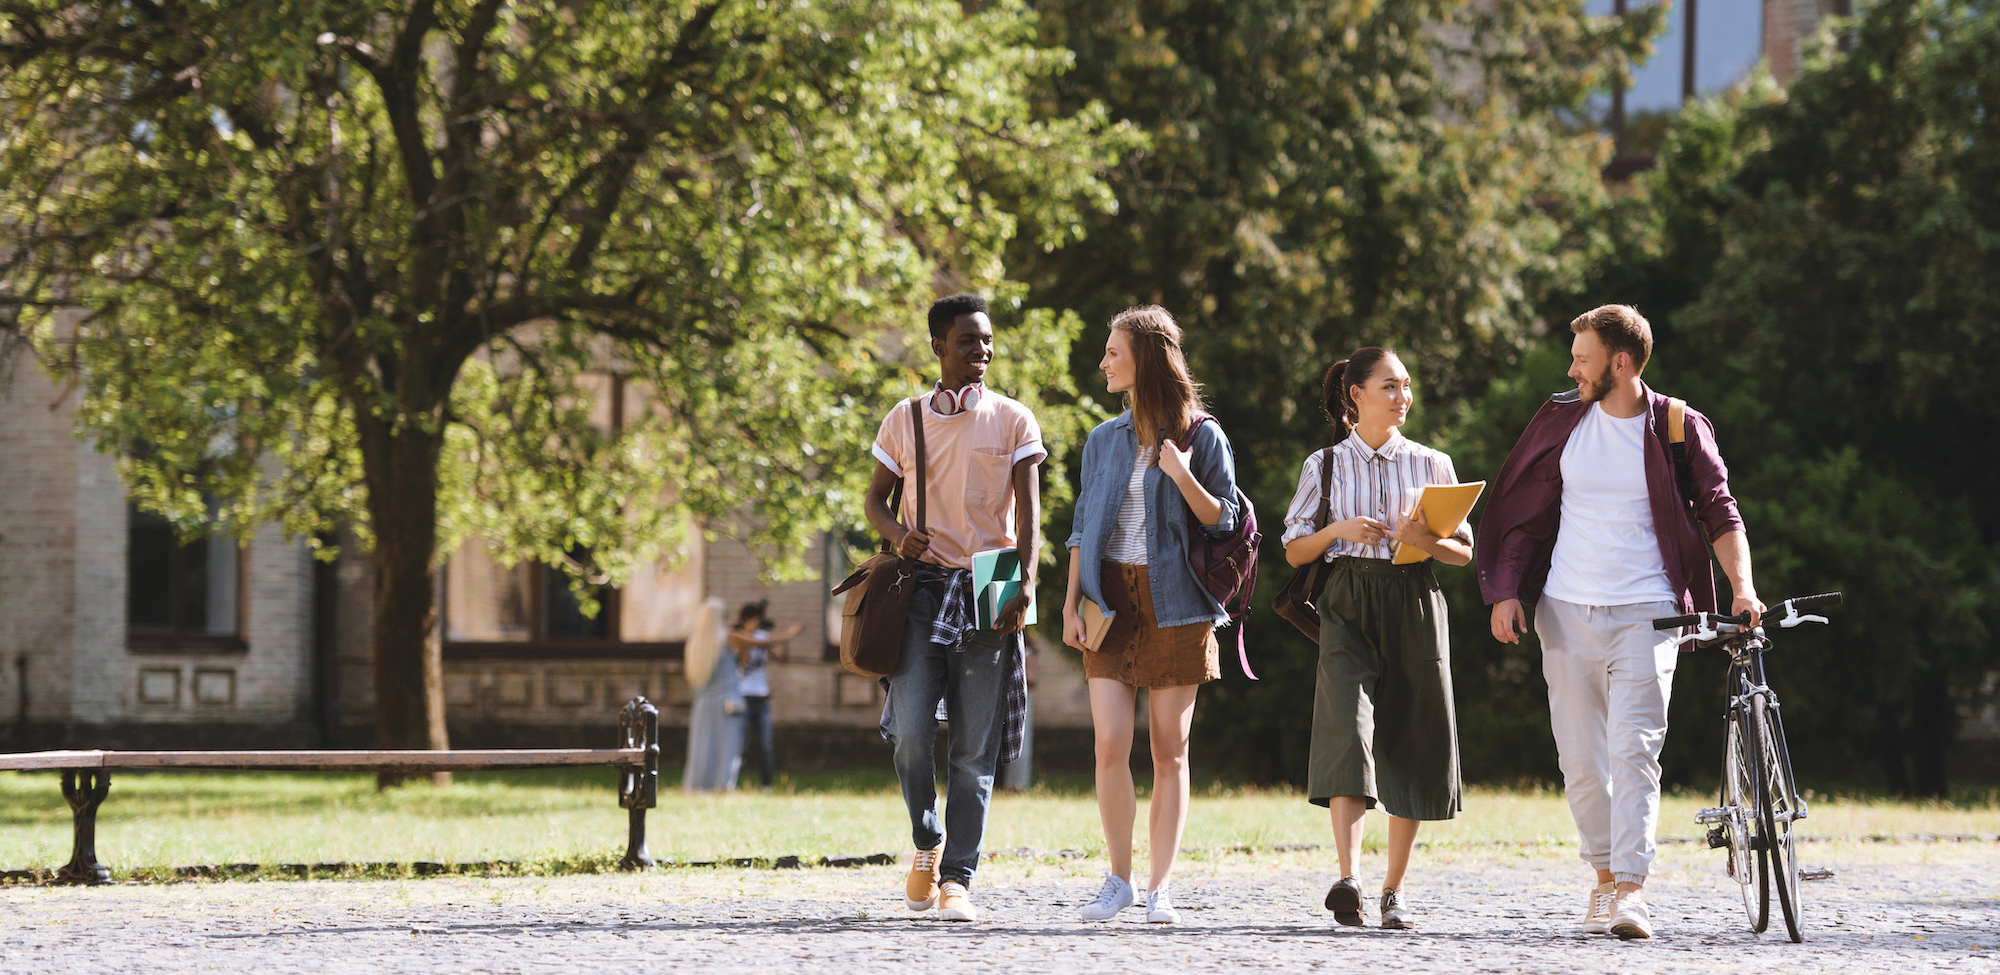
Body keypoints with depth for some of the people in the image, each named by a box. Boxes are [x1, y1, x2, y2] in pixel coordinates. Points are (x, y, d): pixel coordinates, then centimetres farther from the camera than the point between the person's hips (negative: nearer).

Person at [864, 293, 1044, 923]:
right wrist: (898, 533, -8)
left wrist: (1026, 583, -16)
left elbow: (1028, 509, -2)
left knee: (976, 747, -2)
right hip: (924, 586, 0)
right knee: (910, 728, -13)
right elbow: (876, 498, 15)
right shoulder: (905, 419, 8)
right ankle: (927, 841, 13)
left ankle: (957, 878, 0)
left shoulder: (1013, 421, 4)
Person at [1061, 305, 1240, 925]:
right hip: (1112, 600, 3)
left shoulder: (1200, 438, 1)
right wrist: (1071, 604, 5)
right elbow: (1081, 527, 14)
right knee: (1111, 743, -9)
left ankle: (1159, 889, 4)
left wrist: (1184, 478, -15)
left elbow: (1224, 522, 1)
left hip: (1175, 605, -3)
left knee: (1170, 750, -1)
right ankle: (1119, 879, 3)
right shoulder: (1104, 440, 12)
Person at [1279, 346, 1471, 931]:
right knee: (1348, 729, -20)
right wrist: (1339, 530, -10)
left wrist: (1423, 540, -11)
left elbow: (1464, 551, 10)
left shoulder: (1432, 464, 10)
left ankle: (1394, 890, 14)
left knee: (1412, 748, 3)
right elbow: (1294, 551, 9)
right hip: (1348, 604, -2)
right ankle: (1349, 877, -32)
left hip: (1415, 607, 2)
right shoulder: (1325, 466, 7)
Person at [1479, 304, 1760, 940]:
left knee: (1634, 750, -15)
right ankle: (1604, 876, 20)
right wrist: (1505, 591, 3)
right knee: (1581, 761, 5)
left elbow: (1721, 513, 0)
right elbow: (1523, 511, 12)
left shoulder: (1678, 430, 0)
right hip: (1567, 612, 3)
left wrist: (1742, 587, -14)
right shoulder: (1561, 421, 7)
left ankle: (1630, 891, -20)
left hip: (1645, 612, -3)